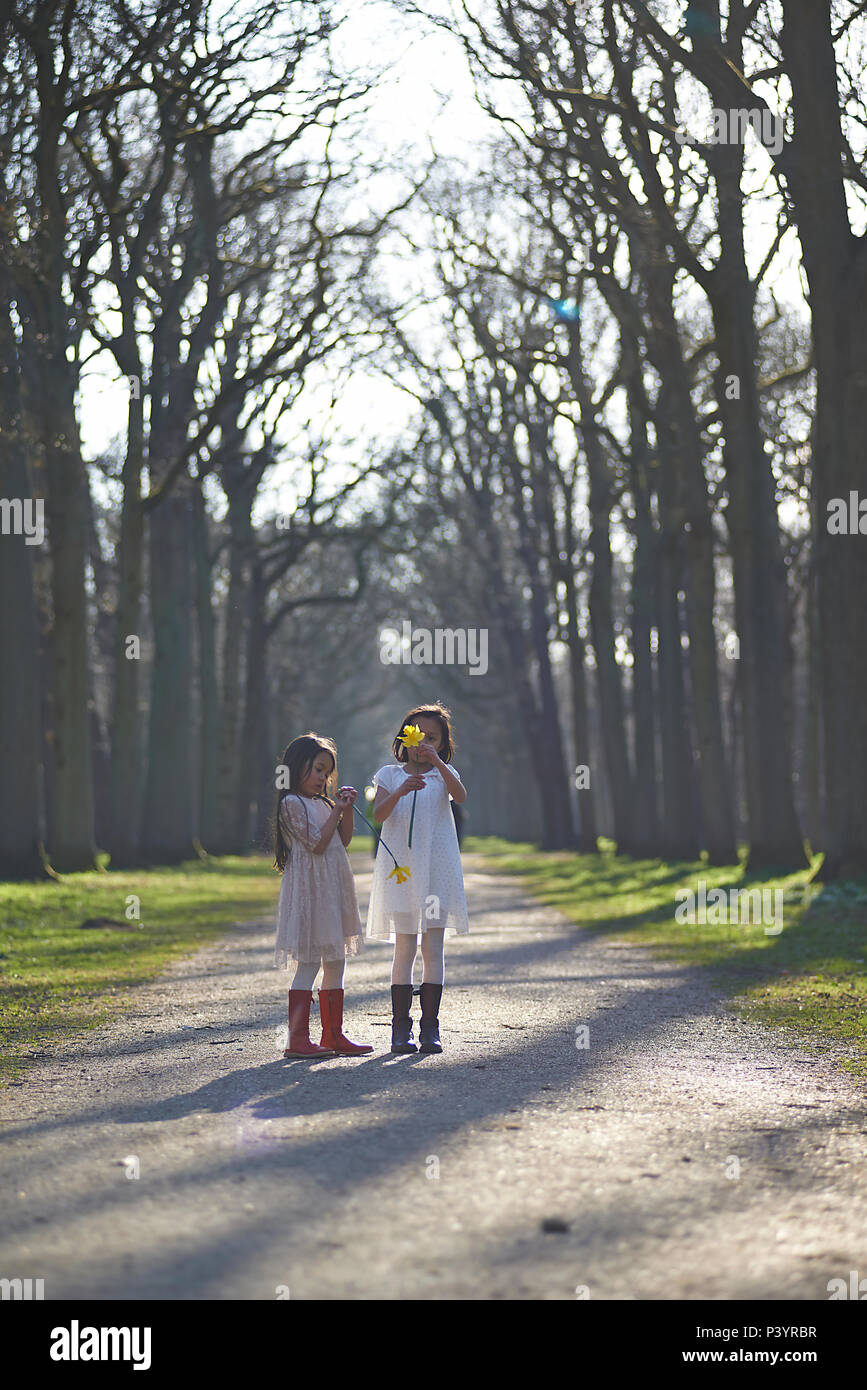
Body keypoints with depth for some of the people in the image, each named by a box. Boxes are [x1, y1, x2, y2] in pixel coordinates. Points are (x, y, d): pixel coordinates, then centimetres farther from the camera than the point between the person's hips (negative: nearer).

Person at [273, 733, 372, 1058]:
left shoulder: (321, 803, 16)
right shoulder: (292, 803, -9)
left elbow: (343, 840, 19)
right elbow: (317, 844, -15)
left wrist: (347, 810, 7)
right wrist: (337, 812, -11)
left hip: (333, 888, 9)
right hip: (310, 887, -9)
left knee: (335, 963, 10)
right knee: (309, 963, -10)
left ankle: (333, 1035, 16)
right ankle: (298, 1038, -9)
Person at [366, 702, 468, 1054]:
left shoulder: (444, 773, 7)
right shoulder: (390, 774, 7)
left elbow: (461, 796, -15)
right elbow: (378, 815, -7)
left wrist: (437, 762, -26)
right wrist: (400, 792, -24)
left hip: (437, 867, 0)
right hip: (401, 867, 0)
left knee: (433, 948, -1)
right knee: (405, 947, 0)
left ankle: (430, 1028, 2)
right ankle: (400, 1028, 4)